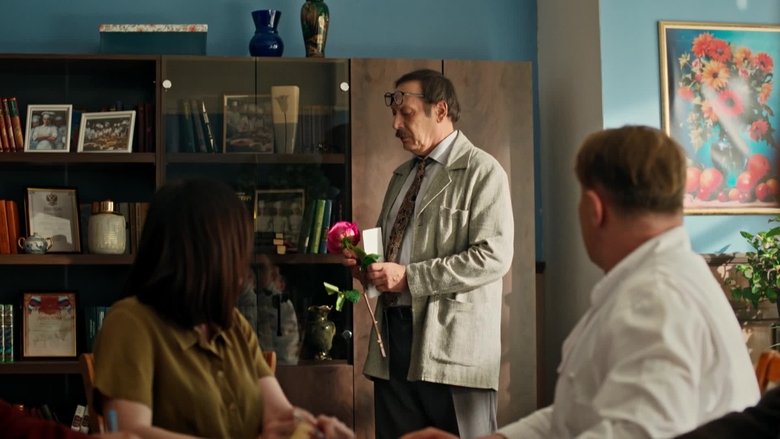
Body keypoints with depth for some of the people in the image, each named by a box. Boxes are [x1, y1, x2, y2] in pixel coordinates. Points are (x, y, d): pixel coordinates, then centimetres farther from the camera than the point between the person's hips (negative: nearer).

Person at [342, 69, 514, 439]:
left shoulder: (482, 172, -4)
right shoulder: (401, 175, 21)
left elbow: (494, 255, -15)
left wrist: (409, 277, -17)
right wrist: (366, 263, 7)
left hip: (452, 340, -7)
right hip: (393, 337, 7)